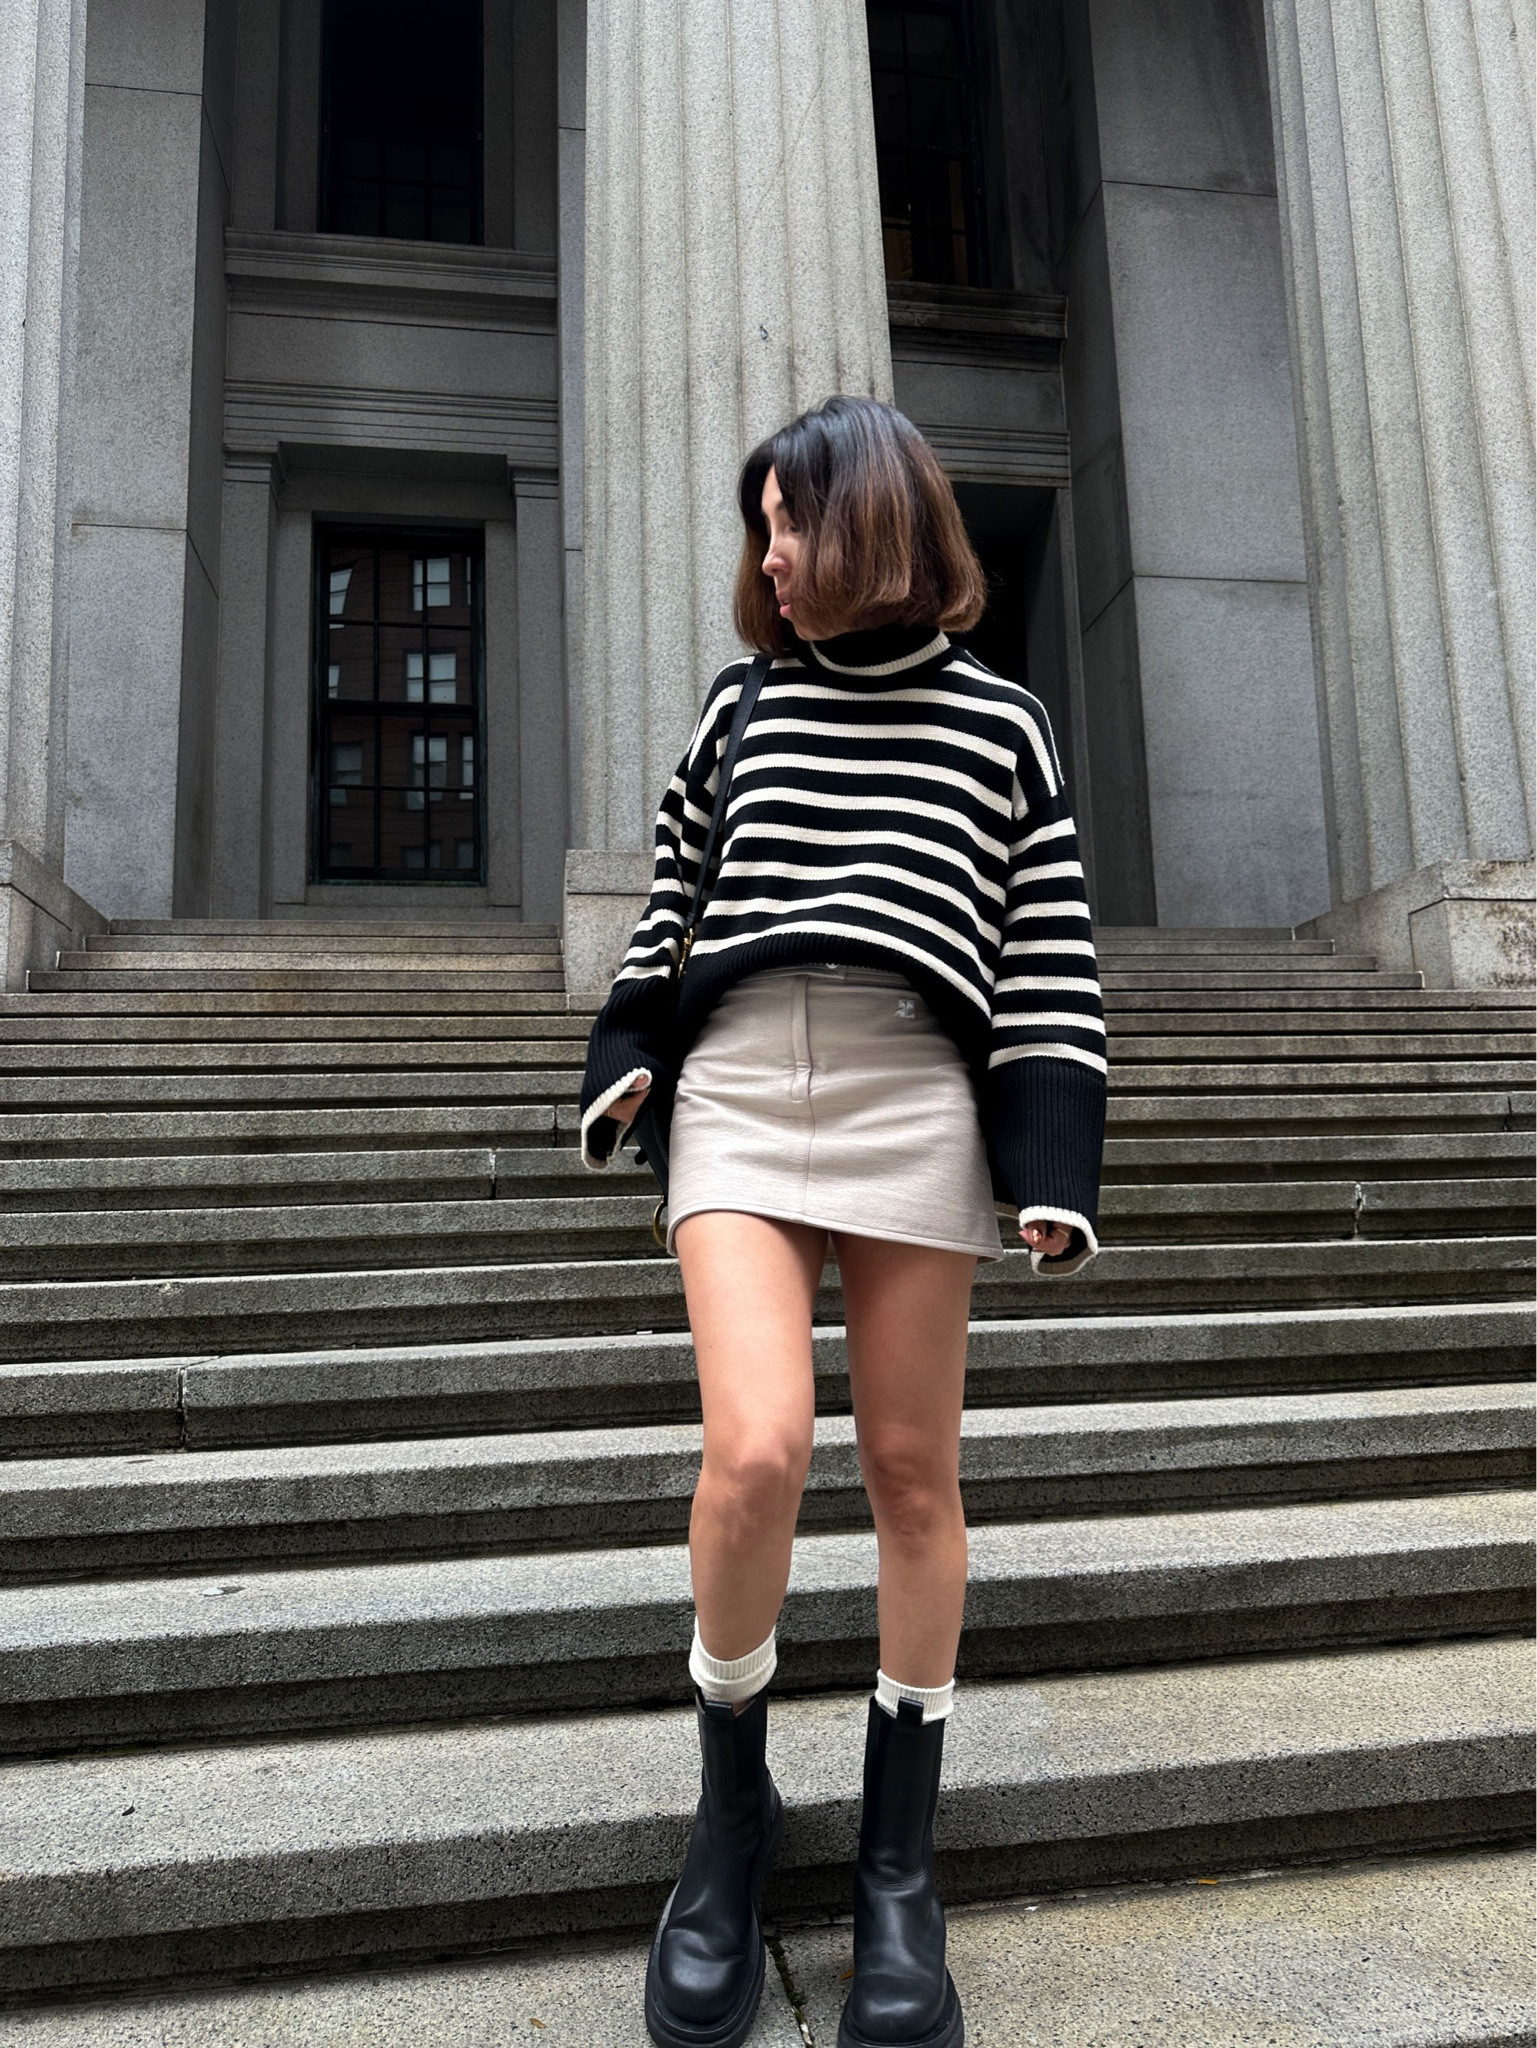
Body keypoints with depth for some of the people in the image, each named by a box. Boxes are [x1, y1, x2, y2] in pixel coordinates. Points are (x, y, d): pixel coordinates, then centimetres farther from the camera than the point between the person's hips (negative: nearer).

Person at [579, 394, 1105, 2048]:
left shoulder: (1001, 725, 10)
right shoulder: (744, 705, 17)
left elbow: (1053, 960, 5)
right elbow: (669, 889, 24)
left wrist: (1053, 1165, -4)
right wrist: (627, 1063, 15)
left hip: (915, 1104, -1)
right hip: (737, 1090, 1)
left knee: (910, 1475, 3)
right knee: (756, 1449, -15)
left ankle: (899, 1862, 22)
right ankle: (729, 1809, 11)